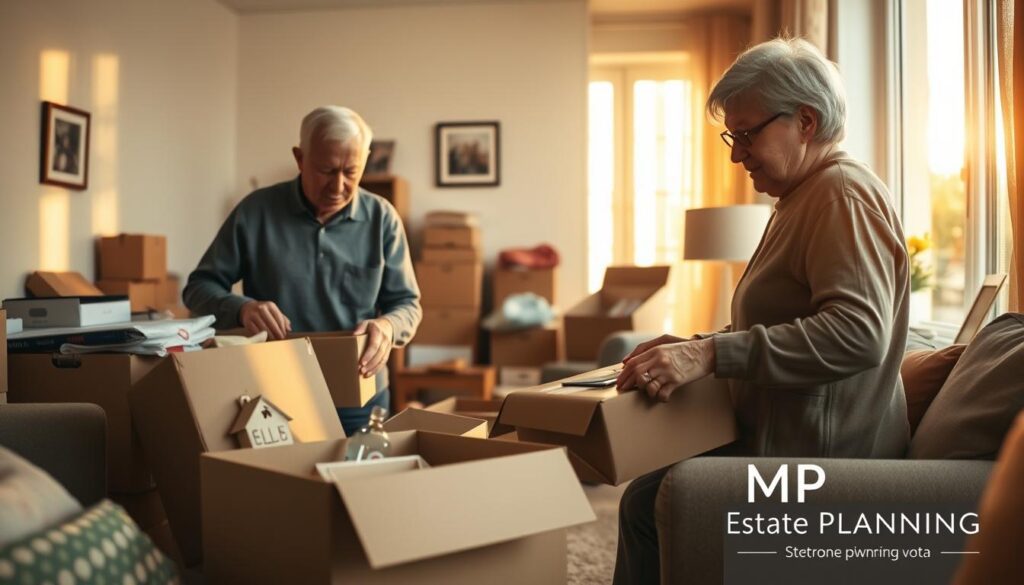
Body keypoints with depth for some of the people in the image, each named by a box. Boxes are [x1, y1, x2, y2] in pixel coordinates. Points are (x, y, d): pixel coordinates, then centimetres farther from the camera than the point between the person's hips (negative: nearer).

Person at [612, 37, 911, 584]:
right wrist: (693, 346, 7)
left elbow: (858, 333, -28)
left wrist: (713, 355, -31)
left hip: (822, 454, -10)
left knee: (647, 505, -16)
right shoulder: (802, 200, 17)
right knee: (644, 500, 7)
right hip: (786, 441, 10)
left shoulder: (843, 192, -15)